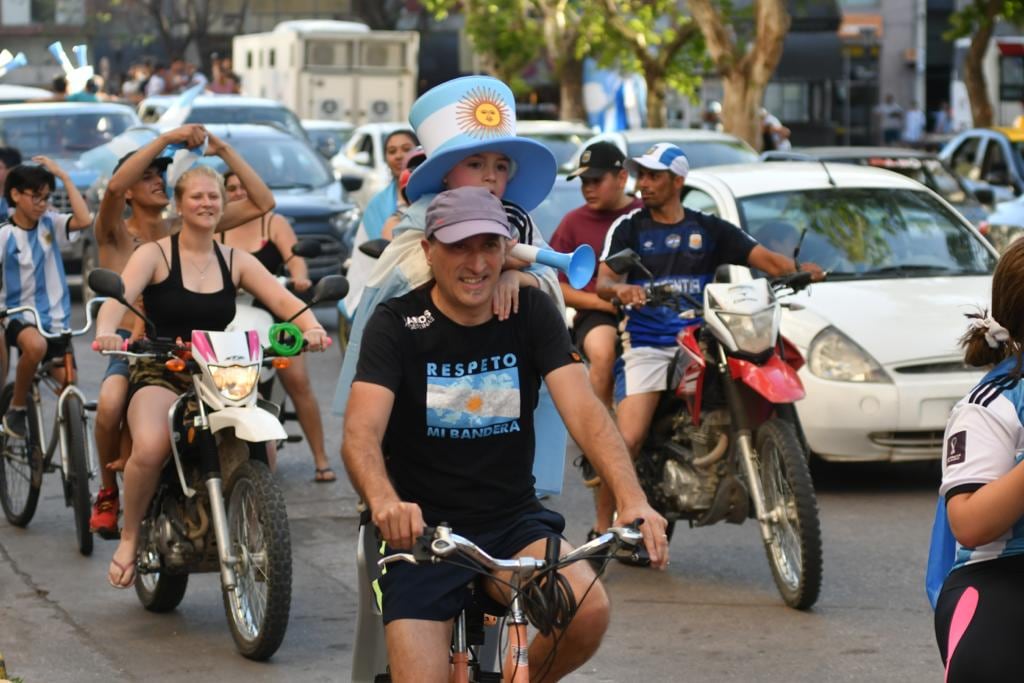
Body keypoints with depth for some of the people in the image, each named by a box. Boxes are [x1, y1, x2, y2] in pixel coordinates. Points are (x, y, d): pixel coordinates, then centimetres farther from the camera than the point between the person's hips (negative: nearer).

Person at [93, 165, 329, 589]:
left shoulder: (236, 261, 12)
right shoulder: (155, 254, 2)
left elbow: (283, 300, -1)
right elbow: (120, 295, -15)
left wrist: (310, 326, -24)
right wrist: (106, 331, -38)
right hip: (160, 374, -3)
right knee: (150, 448, -33)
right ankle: (129, 537, -9)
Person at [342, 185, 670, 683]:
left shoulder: (532, 314, -1)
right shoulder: (397, 324, -8)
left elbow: (584, 410, -14)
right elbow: (360, 435, -21)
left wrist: (632, 500, -32)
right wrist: (385, 503, -44)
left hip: (513, 524, 2)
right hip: (424, 531, -2)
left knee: (590, 611, -25)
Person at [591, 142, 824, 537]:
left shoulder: (709, 229, 14)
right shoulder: (629, 227, 10)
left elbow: (765, 259, 7)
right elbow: (603, 280, -2)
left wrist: (799, 269, -15)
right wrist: (619, 288, -27)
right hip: (646, 345, -2)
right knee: (627, 439, -18)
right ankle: (602, 528, -7)